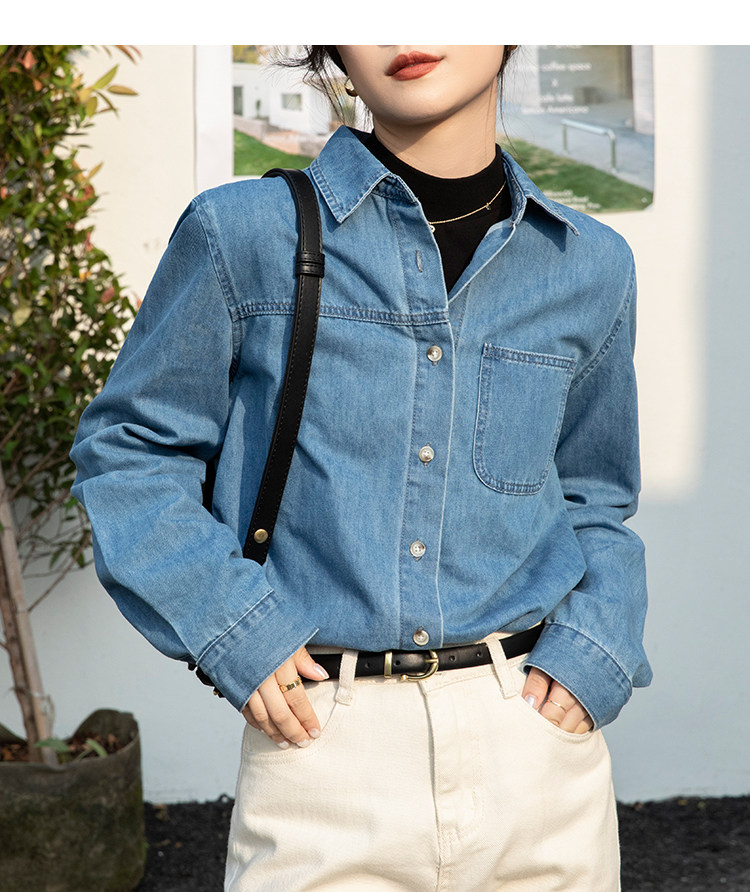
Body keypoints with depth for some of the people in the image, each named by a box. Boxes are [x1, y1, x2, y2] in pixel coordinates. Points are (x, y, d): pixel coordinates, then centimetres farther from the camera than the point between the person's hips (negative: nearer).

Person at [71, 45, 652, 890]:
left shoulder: (588, 266, 8)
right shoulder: (246, 234, -1)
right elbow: (126, 449, 5)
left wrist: (591, 654, 1)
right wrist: (231, 627, -7)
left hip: (537, 750, 3)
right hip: (326, 757, -2)